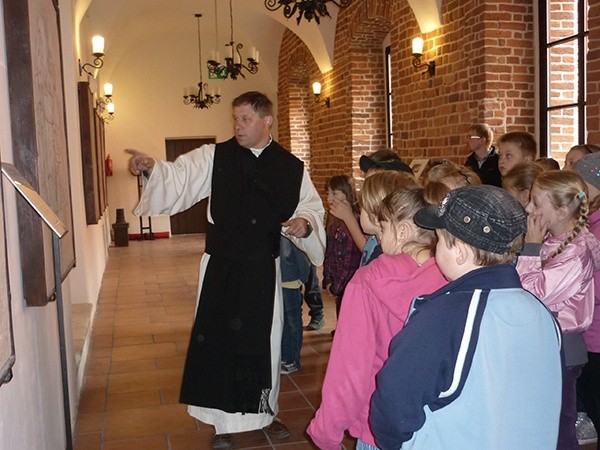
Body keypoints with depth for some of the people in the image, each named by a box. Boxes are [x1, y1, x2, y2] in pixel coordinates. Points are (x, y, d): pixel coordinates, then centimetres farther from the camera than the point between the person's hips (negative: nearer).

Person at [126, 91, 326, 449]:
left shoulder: (292, 168, 2)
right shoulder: (214, 157, -1)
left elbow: (312, 207, 9)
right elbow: (179, 177, -11)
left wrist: (305, 223, -12)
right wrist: (152, 166, -30)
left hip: (264, 271, 2)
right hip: (221, 269, -1)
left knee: (264, 341, 13)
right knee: (219, 340, 3)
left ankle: (264, 412, 35)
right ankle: (225, 420, 22)